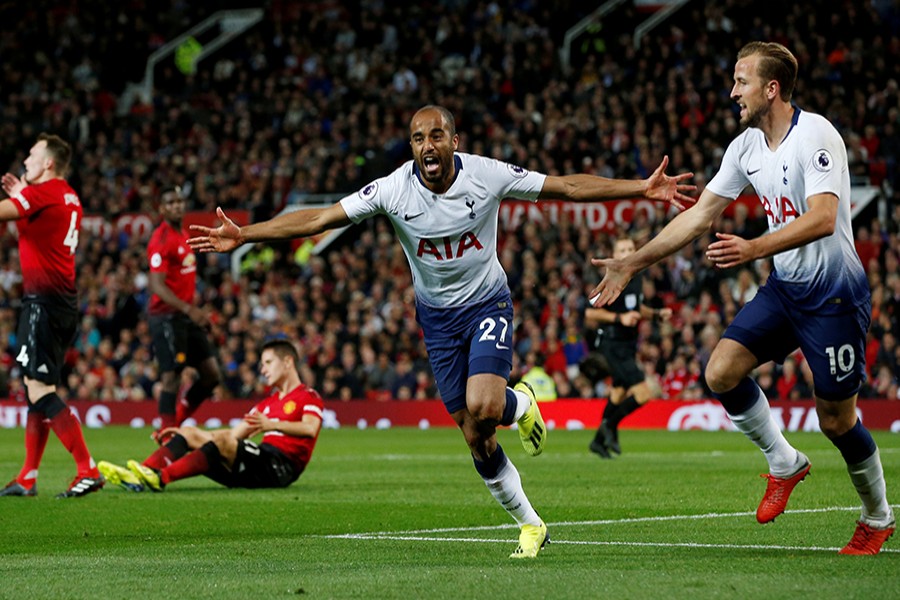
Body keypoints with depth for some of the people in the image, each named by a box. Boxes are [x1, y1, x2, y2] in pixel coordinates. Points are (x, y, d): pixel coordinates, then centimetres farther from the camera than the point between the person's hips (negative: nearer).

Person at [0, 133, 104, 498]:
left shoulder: (45, 192, -12)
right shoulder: (69, 198, 16)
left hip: (44, 300, -10)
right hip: (62, 301, 10)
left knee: (40, 391, -12)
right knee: (35, 389, 13)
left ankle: (88, 471, -17)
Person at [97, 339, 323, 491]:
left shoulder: (309, 397, 5)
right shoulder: (267, 404, 31)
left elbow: (310, 429, -16)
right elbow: (235, 433, 28)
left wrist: (272, 424, -31)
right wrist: (183, 431, 20)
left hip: (280, 469, -8)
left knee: (223, 441, -33)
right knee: (190, 434, 0)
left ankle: (161, 478, -46)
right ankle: (139, 473, -24)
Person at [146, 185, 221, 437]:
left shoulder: (184, 236, 14)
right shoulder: (161, 239, -14)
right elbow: (157, 286, -21)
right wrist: (188, 309, -30)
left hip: (185, 315, 9)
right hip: (166, 317, -9)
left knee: (212, 374, 6)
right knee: (171, 377, -8)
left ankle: (172, 425, 16)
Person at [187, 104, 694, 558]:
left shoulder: (488, 175, -17)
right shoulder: (392, 190, -16)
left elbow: (569, 186, -11)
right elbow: (317, 219, -15)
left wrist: (643, 188, -16)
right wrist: (242, 235, -22)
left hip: (488, 302, -2)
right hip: (438, 315, 2)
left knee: (482, 407, -27)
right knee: (476, 439, 1)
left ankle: (520, 404, 10)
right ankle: (530, 525, 19)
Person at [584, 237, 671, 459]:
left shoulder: (636, 279, 10)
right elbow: (590, 313, -16)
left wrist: (657, 314, 10)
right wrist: (619, 318, -25)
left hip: (628, 343, 9)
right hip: (612, 343, -9)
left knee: (619, 394, 17)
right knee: (643, 393, -16)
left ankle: (599, 440, 31)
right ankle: (609, 426, 3)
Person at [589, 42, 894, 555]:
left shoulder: (815, 135, -19)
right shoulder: (746, 147, 5)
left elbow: (822, 219, -31)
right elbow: (700, 215, 10)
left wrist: (753, 249, -42)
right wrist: (633, 264, 8)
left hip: (835, 293, -7)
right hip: (785, 287, 7)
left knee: (836, 420, -1)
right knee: (721, 372, -9)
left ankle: (878, 519, 22)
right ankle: (784, 463, 12)